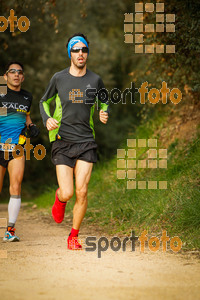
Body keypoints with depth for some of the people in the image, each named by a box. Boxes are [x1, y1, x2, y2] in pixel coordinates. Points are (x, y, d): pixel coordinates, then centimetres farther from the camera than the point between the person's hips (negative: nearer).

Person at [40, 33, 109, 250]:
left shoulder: (95, 80, 3)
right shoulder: (59, 79, 0)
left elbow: (103, 102, 20)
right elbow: (44, 101, 15)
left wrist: (104, 114, -3)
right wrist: (47, 119, -5)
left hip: (86, 142, 1)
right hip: (62, 142, -1)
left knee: (82, 192, -8)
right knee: (67, 193, -9)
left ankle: (74, 236, 10)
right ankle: (59, 198, 31)